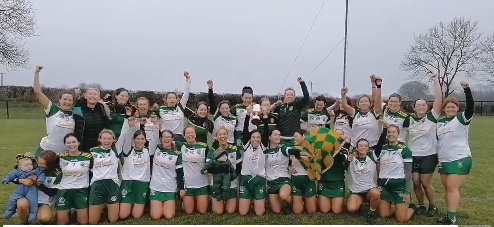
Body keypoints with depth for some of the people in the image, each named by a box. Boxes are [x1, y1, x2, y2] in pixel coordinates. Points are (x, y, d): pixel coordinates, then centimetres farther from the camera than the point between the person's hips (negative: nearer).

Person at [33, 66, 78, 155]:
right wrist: (37, 73, -13)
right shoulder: (52, 110, -7)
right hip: (46, 150, -2)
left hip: (65, 153, 3)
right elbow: (37, 92, -12)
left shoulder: (75, 115, 0)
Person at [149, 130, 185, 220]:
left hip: (170, 189, 0)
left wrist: (181, 188, -3)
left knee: (169, 216, -8)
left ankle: (169, 206, 25)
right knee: (155, 216, -6)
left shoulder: (177, 154, 1)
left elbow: (180, 172, 2)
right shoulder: (156, 150, 3)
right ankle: (156, 205, 26)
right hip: (156, 187, 0)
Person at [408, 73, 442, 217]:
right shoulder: (409, 119, 4)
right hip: (413, 155, 3)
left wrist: (435, 80, -15)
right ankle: (420, 205, 25)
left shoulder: (432, 117, -5)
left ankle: (433, 206, 20)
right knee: (416, 182, 4)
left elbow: (439, 98, -13)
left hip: (428, 155, -3)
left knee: (425, 182, -1)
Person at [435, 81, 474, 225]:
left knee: (452, 187, -11)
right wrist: (437, 156, 16)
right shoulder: (440, 122, 12)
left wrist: (466, 89, -33)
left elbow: (470, 106, -23)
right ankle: (449, 216, 18)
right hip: (444, 160, 7)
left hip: (460, 159, -7)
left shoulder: (462, 118, -5)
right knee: (447, 188, 10)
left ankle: (452, 219, -7)